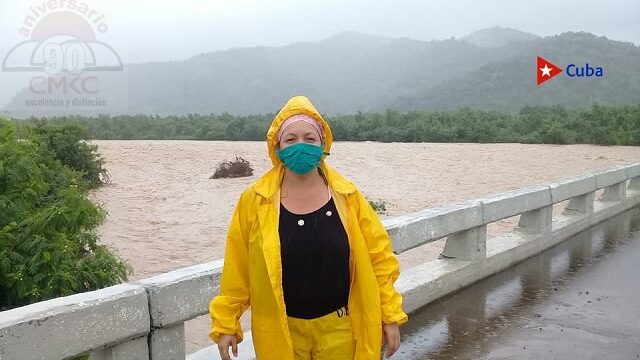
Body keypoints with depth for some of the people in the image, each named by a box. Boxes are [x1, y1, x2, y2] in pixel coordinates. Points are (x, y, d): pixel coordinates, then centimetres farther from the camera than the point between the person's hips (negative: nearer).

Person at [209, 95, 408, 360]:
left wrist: (390, 314, 0)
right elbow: (237, 268, -2)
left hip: (340, 327, 1)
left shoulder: (347, 196, -4)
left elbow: (378, 256, 0)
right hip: (281, 331, 0)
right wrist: (226, 324, 0)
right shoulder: (254, 201, -7)